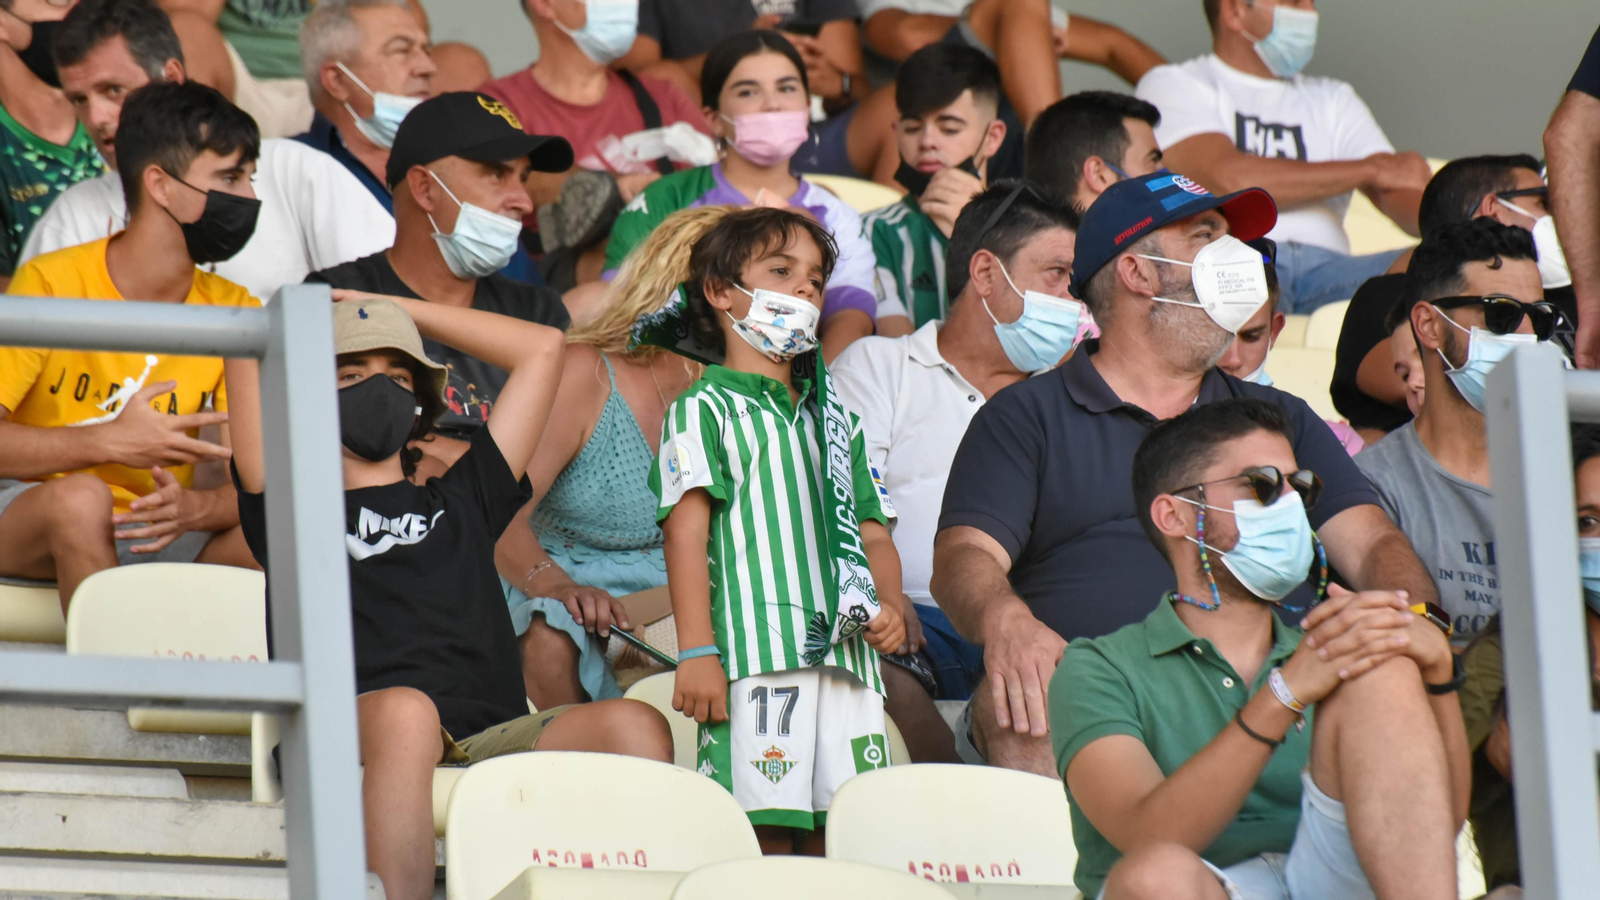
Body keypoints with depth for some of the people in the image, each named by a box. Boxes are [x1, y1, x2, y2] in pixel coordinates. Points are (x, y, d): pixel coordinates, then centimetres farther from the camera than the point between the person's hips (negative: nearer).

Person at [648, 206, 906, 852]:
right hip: (756, 651, -6)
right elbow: (687, 528, -5)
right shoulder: (706, 409, 4)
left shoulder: (837, 422, 26)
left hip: (845, 653, 6)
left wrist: (888, 608, 5)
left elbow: (873, 533, 26)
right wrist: (696, 650, -14)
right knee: (765, 832, -12)